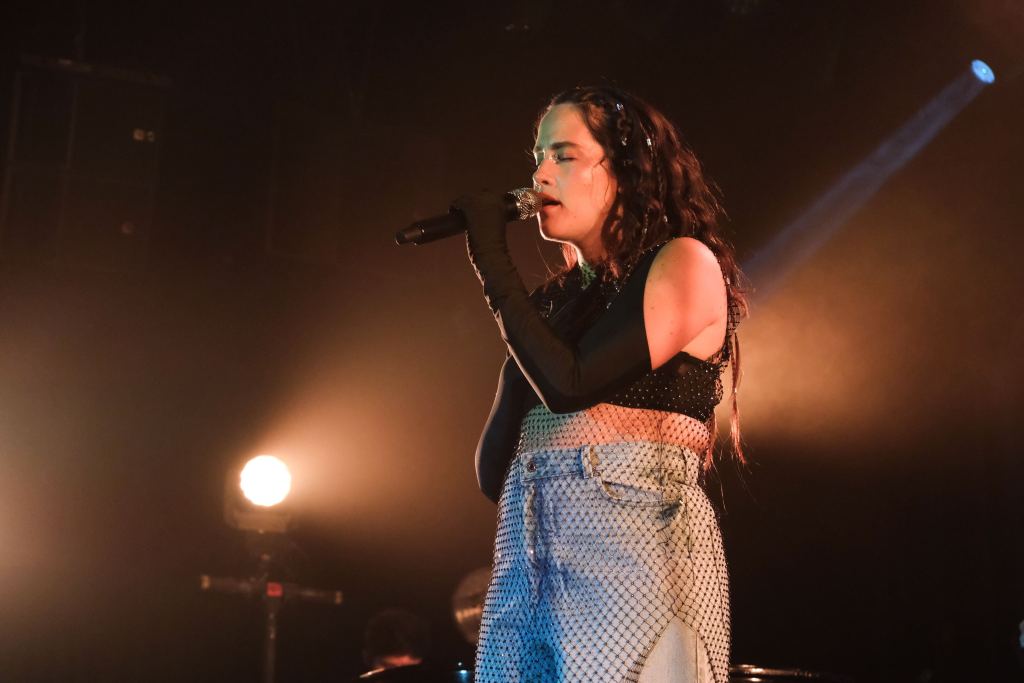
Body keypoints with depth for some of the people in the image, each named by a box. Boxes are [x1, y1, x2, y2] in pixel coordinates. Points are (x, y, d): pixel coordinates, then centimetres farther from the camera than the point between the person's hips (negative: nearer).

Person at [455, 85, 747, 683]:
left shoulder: (685, 263, 1)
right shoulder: (559, 297, 18)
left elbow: (570, 384, -14)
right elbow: (493, 470, 15)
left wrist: (493, 261, -4)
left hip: (635, 546, -6)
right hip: (529, 558, 6)